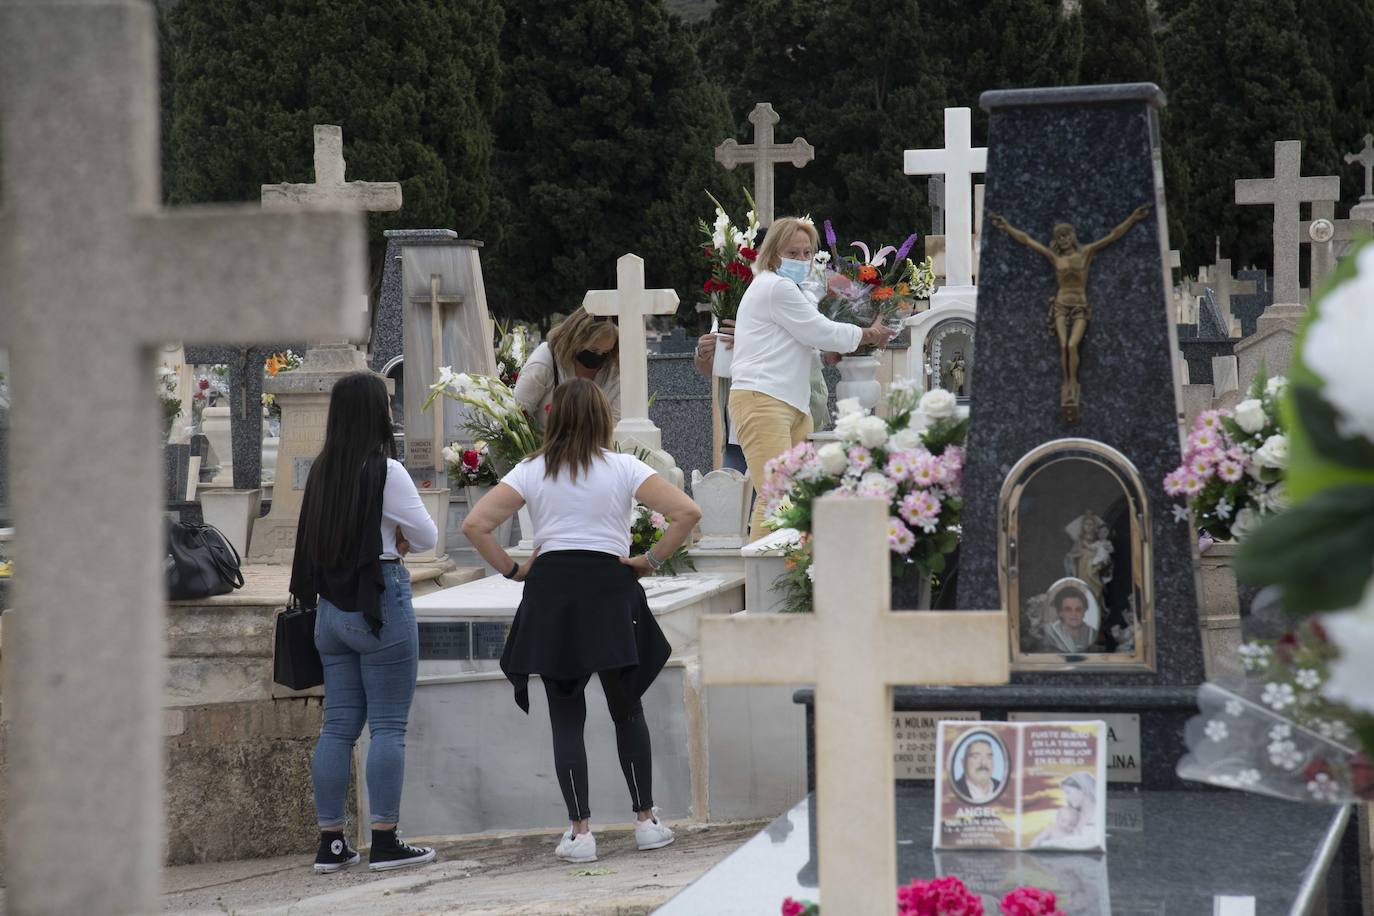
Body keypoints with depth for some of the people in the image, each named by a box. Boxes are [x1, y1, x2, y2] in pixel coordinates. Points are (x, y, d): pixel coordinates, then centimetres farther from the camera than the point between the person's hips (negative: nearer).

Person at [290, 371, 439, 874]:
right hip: (380, 602, -7)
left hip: (331, 606, 7)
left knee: (338, 725, 9)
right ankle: (385, 842, -2)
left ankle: (330, 842, 10)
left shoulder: (321, 471, 8)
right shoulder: (385, 472, -12)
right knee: (388, 727, -2)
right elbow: (427, 537, -5)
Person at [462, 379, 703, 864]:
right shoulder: (623, 468, 1)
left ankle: (580, 832, 1)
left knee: (566, 719, 5)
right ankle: (646, 820, 13)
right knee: (627, 710, 13)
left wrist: (511, 569, 5)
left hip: (550, 592, 1)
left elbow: (475, 524, -3)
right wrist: (652, 560, 1)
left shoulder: (531, 472, 4)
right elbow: (688, 513, -8)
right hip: (610, 587, 0)